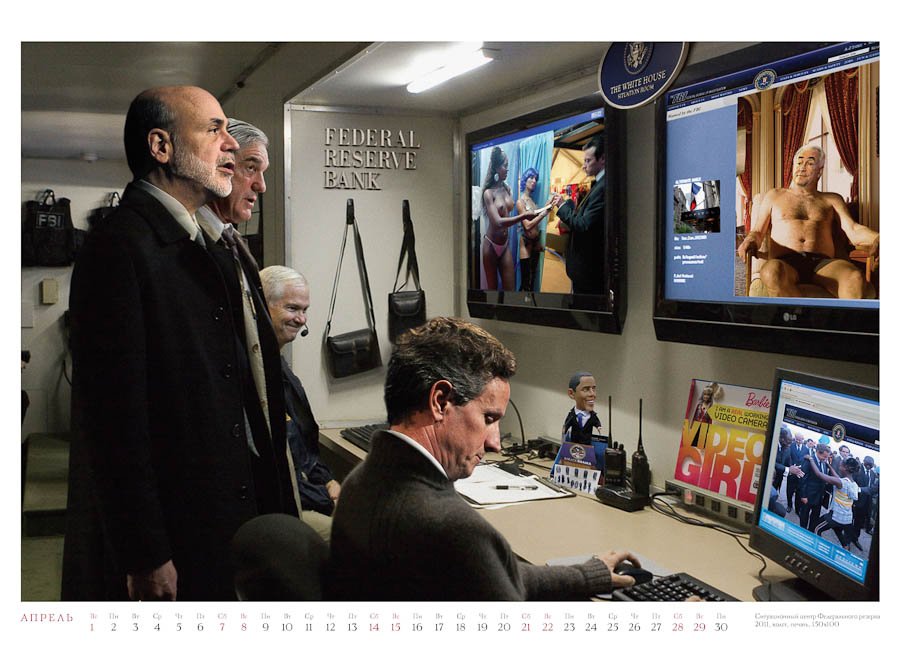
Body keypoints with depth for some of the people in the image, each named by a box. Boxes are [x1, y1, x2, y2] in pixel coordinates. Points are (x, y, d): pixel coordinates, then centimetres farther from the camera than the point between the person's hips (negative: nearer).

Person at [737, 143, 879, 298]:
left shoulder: (832, 200, 29)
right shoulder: (774, 196, 28)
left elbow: (853, 231, 16)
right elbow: (758, 231, 22)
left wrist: (876, 237, -8)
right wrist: (750, 240, -5)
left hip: (823, 264, 1)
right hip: (786, 263, -1)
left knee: (855, 277, -37)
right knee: (771, 271, -43)